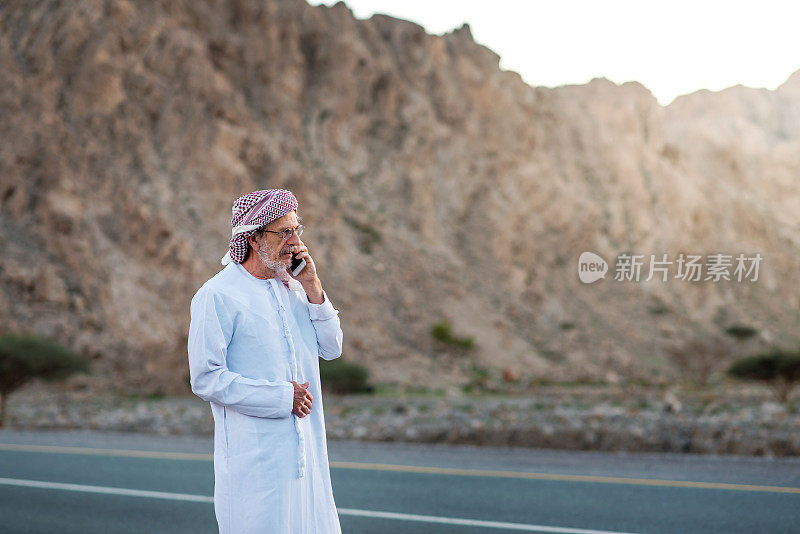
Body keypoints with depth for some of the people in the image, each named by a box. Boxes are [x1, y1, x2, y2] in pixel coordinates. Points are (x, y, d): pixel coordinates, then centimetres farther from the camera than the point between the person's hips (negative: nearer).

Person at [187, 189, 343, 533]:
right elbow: (205, 379, -15)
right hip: (253, 454, -7)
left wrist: (312, 288, -4)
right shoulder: (217, 295, -11)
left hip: (305, 446, 7)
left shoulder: (291, 286, 12)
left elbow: (332, 348, 9)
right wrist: (282, 397, -16)